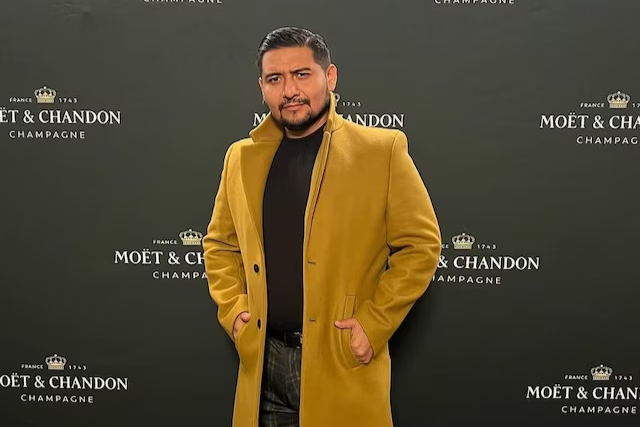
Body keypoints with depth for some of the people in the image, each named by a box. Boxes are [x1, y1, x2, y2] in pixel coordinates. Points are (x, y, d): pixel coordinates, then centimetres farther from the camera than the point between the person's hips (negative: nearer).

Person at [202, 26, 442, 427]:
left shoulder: (382, 149, -5)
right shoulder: (241, 157, 7)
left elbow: (421, 244, -5)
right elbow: (220, 244, 16)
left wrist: (375, 323, -11)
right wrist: (233, 310, 2)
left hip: (344, 362, -4)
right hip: (263, 361, 4)